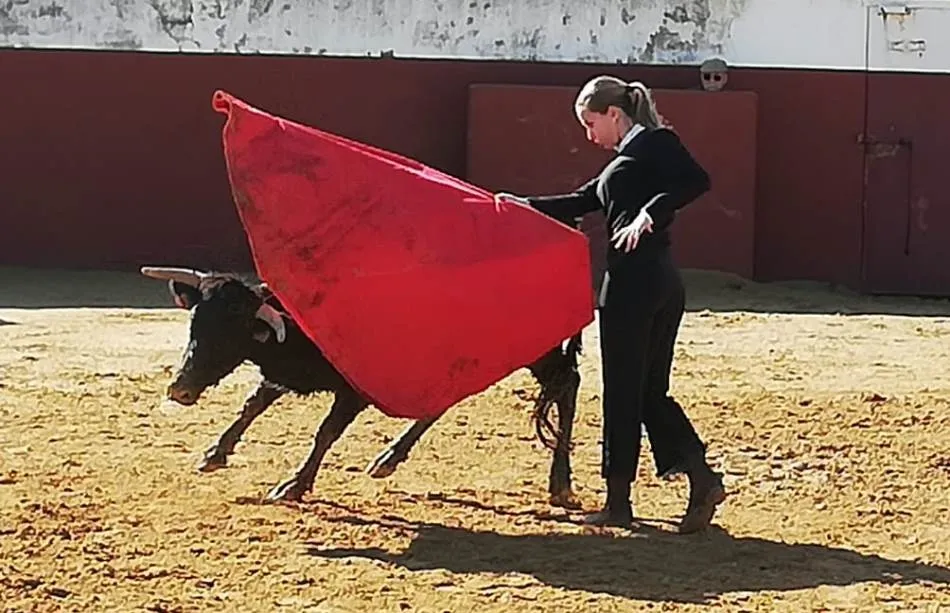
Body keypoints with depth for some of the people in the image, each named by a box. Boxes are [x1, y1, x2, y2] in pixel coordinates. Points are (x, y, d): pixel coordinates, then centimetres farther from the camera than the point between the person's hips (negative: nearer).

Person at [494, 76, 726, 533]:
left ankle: (618, 502, 7)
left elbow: (696, 181, -18)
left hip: (635, 281, -9)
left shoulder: (653, 142, -4)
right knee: (650, 392, 10)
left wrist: (650, 213, -24)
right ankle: (702, 478, -1)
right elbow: (580, 204, 27)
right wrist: (522, 206, 25)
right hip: (661, 284, 9)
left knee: (622, 392, 0)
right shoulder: (626, 161, 23)